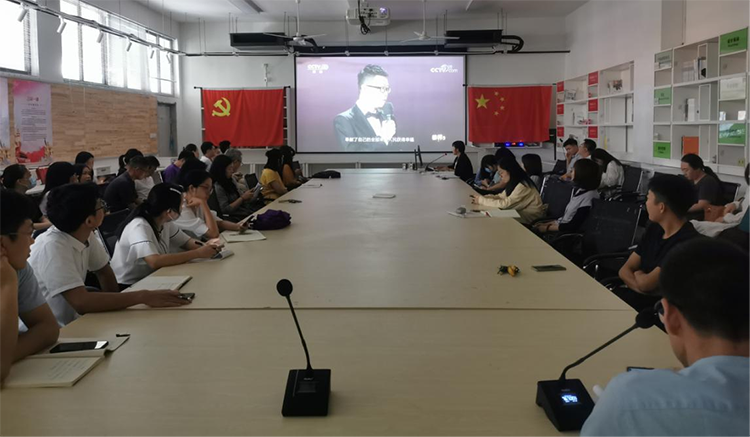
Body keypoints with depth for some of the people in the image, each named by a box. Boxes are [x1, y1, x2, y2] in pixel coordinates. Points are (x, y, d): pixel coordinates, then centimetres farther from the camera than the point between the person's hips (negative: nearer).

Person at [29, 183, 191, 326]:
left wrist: (115, 303, -5)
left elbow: (103, 270, 11)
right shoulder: (52, 247, -26)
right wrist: (143, 296, -34)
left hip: (70, 324, 7)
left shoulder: (86, 235, -6)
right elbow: (81, 302, -34)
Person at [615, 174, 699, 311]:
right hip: (643, 296, 7)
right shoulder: (654, 229, 8)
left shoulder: (687, 242, -20)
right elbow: (625, 270, 6)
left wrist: (637, 273, 1)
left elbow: (645, 283, -21)